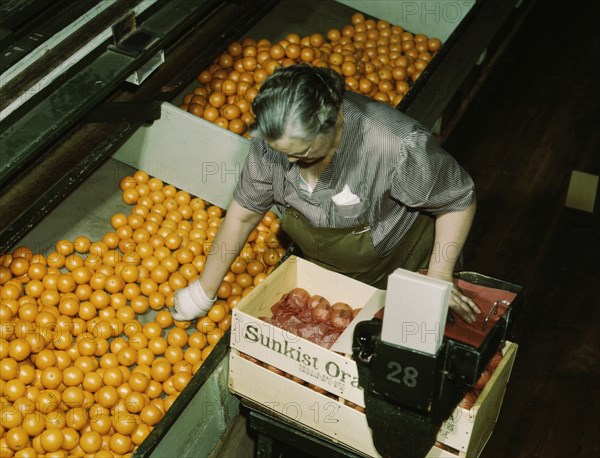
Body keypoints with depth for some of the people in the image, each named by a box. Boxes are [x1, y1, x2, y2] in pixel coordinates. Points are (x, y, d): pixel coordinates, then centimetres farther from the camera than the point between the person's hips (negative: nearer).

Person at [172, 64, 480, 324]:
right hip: (319, 269, 4)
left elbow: (458, 201, -21)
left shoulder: (397, 146, -40)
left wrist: (439, 277, -25)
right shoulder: (275, 137, -25)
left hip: (399, 271, -3)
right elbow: (244, 213, -9)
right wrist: (203, 292, -2)